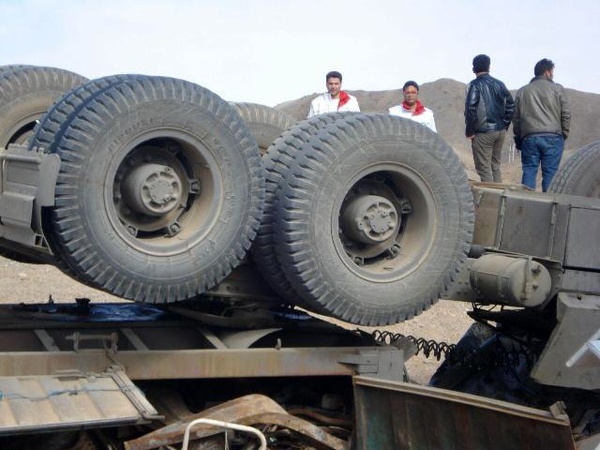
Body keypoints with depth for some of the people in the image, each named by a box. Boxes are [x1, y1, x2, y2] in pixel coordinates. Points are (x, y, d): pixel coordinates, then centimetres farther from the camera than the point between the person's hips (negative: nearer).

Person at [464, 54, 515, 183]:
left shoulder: (475, 85, -9)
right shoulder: (500, 84, 9)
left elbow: (470, 109, -17)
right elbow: (510, 105, 8)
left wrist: (469, 131, -8)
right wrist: (504, 125, 14)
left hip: (483, 133, -6)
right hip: (500, 132, 6)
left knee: (484, 169, -2)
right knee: (496, 167, 16)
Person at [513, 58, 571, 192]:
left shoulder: (522, 91, 13)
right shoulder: (557, 89, 3)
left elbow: (516, 117, 13)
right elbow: (566, 114, 0)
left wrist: (518, 138, 18)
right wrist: (564, 134, 11)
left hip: (529, 138, 3)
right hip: (552, 138, -2)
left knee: (529, 171, 6)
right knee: (550, 172, 0)